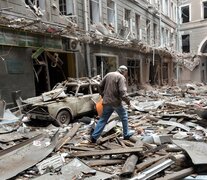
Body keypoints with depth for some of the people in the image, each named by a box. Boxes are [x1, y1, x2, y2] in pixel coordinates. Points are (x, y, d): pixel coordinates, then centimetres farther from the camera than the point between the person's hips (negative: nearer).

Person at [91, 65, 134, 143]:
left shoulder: (108, 74, 11)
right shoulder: (121, 77, -9)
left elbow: (101, 86, 16)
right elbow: (122, 91, -19)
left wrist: (103, 96, 25)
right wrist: (127, 101, -8)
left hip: (107, 101, 6)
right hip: (116, 102, -6)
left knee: (103, 119, 12)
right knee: (124, 117, 15)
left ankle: (94, 137, 12)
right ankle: (126, 134, 25)